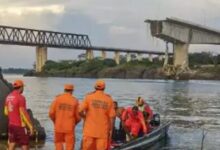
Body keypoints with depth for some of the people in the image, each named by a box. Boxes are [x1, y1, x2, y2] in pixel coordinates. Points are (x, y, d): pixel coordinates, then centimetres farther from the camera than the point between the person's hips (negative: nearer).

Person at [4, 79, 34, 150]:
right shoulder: (21, 97, -18)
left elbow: (6, 112, 14)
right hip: (20, 125, -8)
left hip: (11, 124, 8)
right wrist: (30, 126, -15)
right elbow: (24, 113, -21)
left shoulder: (8, 97, 6)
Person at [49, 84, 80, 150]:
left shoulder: (58, 98, -2)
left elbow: (51, 113, -6)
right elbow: (78, 116, -3)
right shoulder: (74, 100, -3)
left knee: (58, 142, 19)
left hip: (58, 126, 1)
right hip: (69, 127, -1)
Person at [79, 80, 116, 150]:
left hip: (89, 129, 0)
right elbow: (112, 116, -2)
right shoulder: (109, 99, 1)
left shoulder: (89, 96, -2)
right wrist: (110, 130, 6)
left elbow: (80, 111, -9)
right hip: (103, 131, 1)